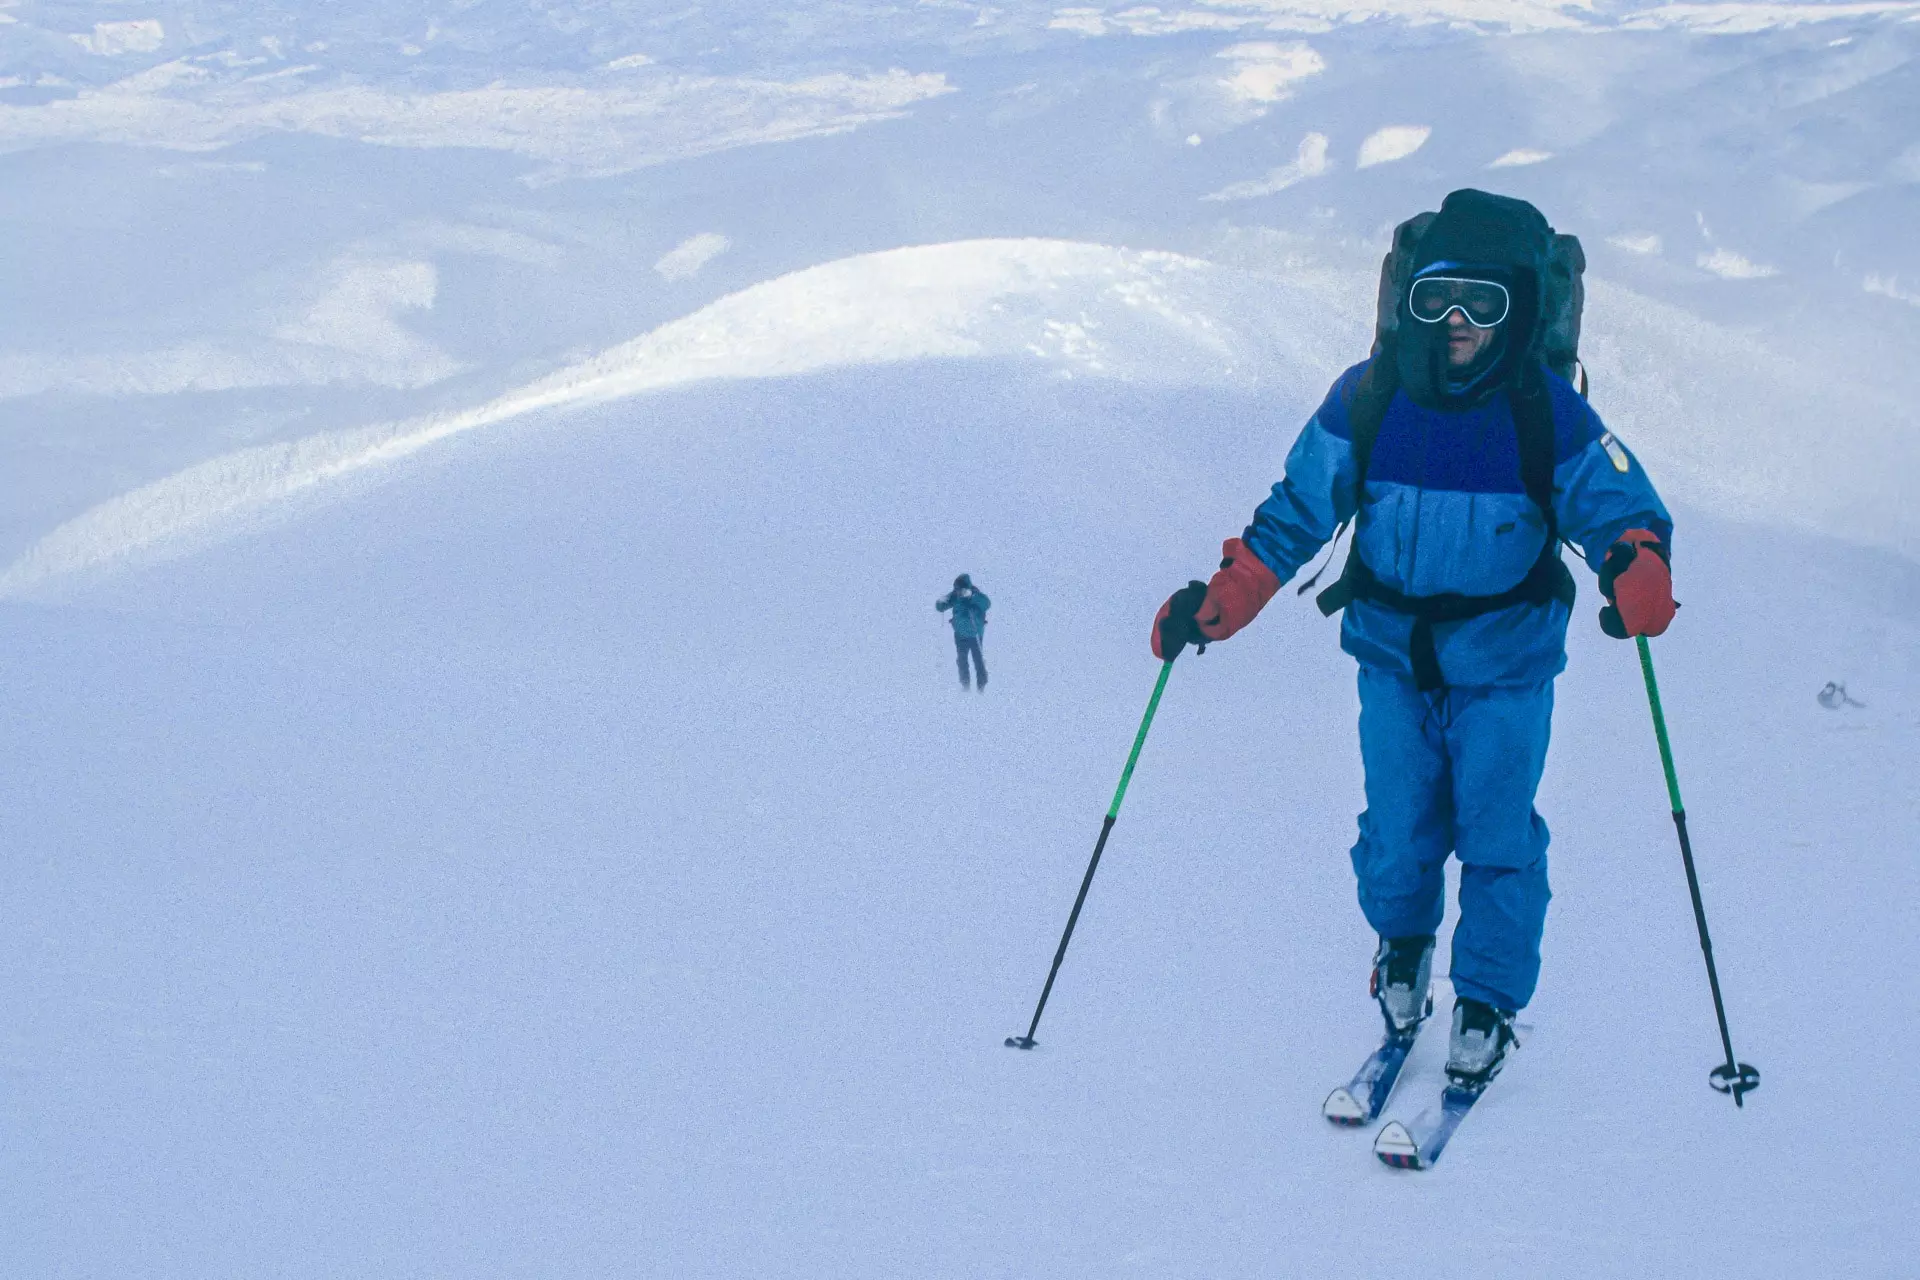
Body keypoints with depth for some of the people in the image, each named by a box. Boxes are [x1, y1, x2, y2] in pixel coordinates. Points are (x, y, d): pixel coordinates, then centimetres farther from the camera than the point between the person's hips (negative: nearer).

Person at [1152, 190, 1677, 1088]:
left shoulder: (1548, 416, -15)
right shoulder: (1365, 402, -10)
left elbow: (1620, 506, -9)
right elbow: (1294, 513, 1)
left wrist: (1636, 568, -33)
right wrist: (1218, 601, -8)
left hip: (1505, 663, -1)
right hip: (1393, 651, 2)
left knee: (1496, 835, -2)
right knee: (1397, 827, 5)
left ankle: (1488, 1003, 16)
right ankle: (1402, 946, 35)